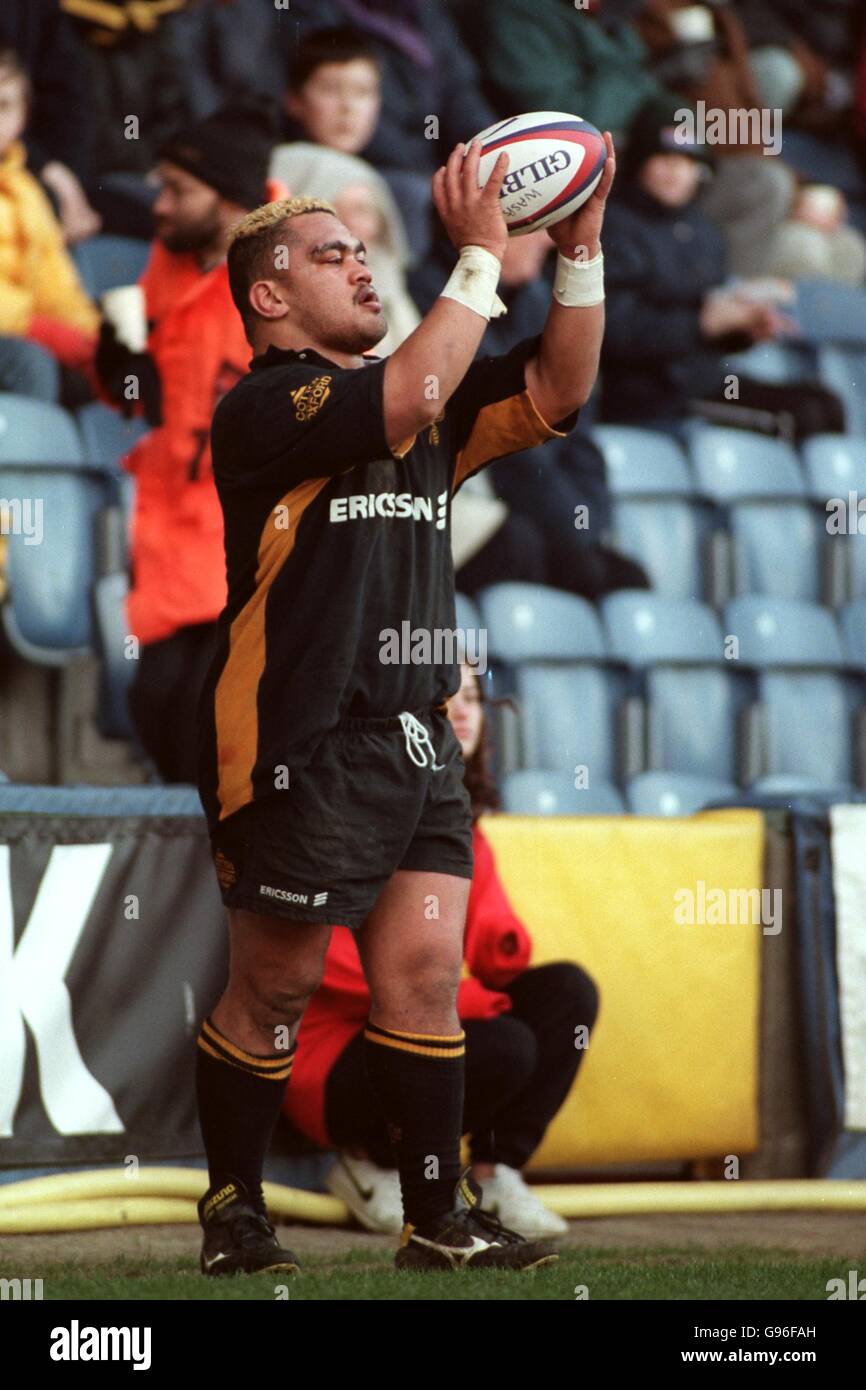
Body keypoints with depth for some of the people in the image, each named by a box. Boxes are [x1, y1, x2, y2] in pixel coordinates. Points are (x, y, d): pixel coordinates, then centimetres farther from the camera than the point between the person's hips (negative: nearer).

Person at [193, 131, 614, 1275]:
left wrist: (580, 252, 2)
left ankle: (438, 1220, 7)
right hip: (302, 747, -7)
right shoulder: (267, 404, -9)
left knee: (423, 977, 3)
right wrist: (481, 255, -20)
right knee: (274, 991, 2)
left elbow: (553, 396, 12)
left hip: (416, 740, 7)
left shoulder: (428, 406, 17)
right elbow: (404, 401, -25)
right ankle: (233, 1208, 14)